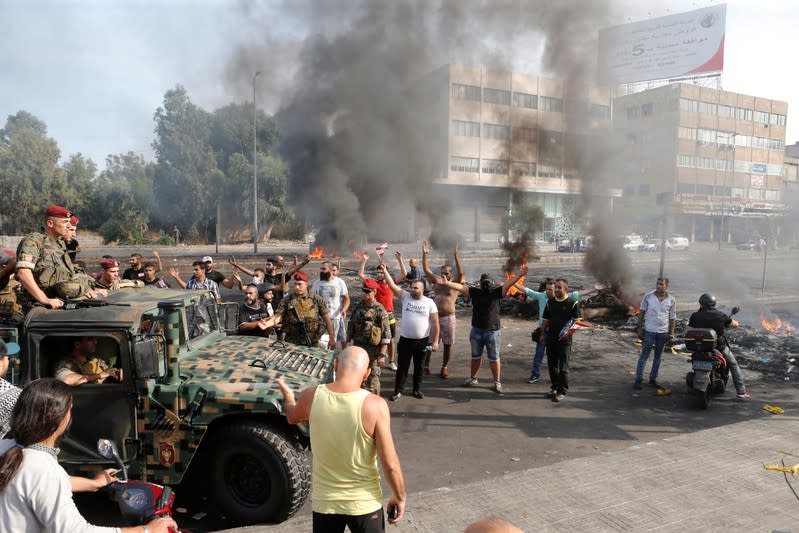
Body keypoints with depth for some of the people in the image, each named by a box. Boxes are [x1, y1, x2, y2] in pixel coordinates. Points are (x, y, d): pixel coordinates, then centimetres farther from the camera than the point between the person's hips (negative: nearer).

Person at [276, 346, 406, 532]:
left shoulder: (311, 396, -13)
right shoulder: (375, 405, -22)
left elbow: (292, 417, 11)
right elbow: (390, 465, -18)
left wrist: (286, 393, 32)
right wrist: (399, 497, 0)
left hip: (324, 502, 3)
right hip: (365, 503, -2)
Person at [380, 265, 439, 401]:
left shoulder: (429, 303, -4)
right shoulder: (405, 296, -1)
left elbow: (435, 323, -4)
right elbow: (392, 285, -6)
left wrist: (435, 341, -8)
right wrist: (384, 270, -14)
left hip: (422, 341, -1)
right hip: (405, 340, 1)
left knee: (419, 367, 13)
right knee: (402, 366, 6)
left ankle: (417, 389, 27)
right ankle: (398, 390, 17)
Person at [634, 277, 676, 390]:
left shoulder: (671, 300, -1)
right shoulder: (648, 296, -5)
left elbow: (672, 317, 5)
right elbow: (642, 313, 0)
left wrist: (671, 332, 1)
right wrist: (640, 328, -3)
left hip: (663, 332, 2)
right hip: (649, 331, -2)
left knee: (658, 356, 12)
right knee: (644, 355, -1)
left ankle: (653, 379, 23)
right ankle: (638, 380, 2)